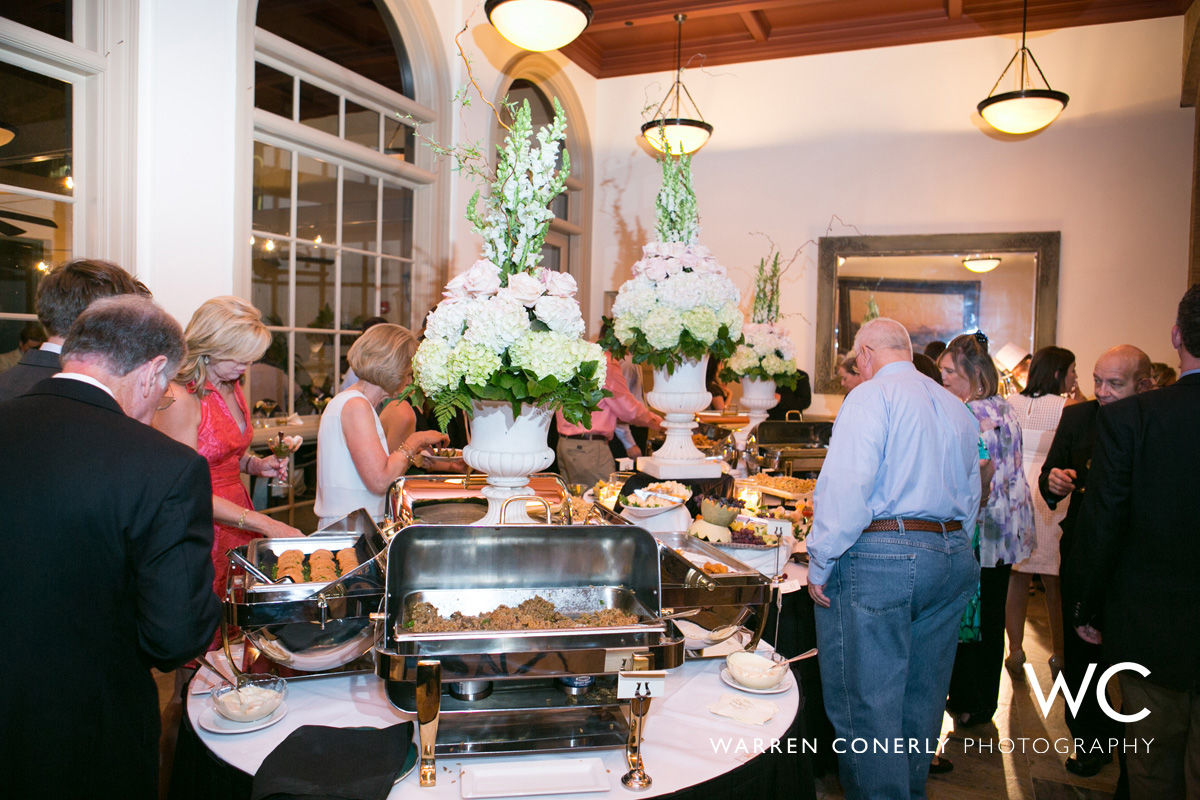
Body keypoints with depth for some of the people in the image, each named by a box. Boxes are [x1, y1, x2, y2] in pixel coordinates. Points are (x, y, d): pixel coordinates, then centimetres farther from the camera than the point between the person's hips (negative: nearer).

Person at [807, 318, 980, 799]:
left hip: (879, 560, -8)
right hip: (952, 557, 9)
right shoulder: (956, 407, 16)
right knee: (921, 697, 19)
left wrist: (820, 563, -13)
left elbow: (846, 487, -18)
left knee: (867, 704, 1)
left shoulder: (871, 397, -9)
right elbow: (971, 497, 20)